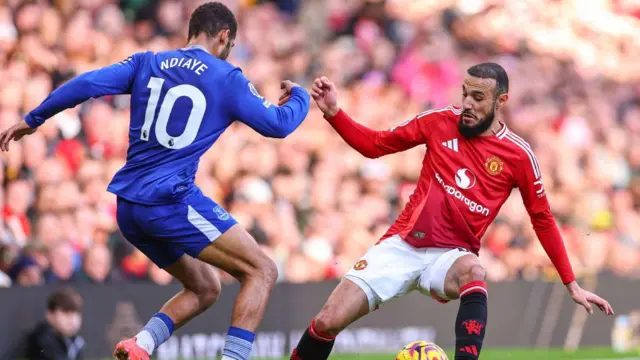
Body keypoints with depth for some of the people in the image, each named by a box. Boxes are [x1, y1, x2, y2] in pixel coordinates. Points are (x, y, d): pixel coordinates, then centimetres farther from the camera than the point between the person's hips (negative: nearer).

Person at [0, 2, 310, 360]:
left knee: (205, 289, 19)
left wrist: (33, 120, 11)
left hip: (129, 207, 7)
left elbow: (86, 85, 2)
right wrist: (300, 95, 26)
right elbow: (278, 124, 4)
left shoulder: (147, 63, 12)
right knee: (262, 271, -2)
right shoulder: (227, 78, 0)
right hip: (172, 199, -7)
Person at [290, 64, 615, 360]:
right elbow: (374, 145, 9)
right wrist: (333, 112, -6)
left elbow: (542, 220, 6)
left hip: (450, 256, -2)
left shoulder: (518, 155, -3)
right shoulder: (441, 122, 1)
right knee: (329, 320, -13)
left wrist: (572, 286, 5)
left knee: (472, 271, -40)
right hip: (402, 245, 2)